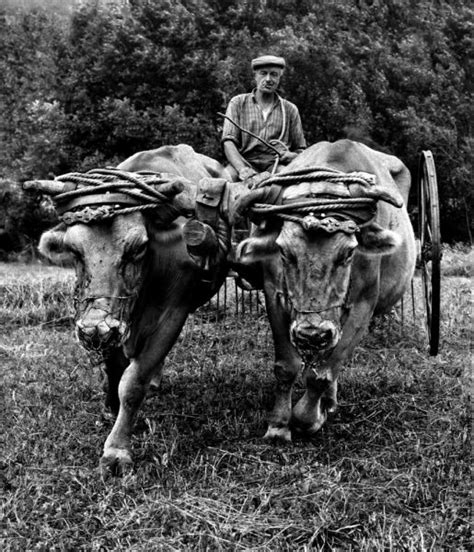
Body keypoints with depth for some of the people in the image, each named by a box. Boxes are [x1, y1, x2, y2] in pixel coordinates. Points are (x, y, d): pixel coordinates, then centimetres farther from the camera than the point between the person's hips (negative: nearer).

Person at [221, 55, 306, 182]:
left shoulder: (290, 109, 18)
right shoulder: (237, 103, 13)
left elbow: (301, 150, 22)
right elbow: (228, 141, 0)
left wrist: (292, 156, -5)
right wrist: (242, 169, -20)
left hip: (276, 165, 0)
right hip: (245, 163, 0)